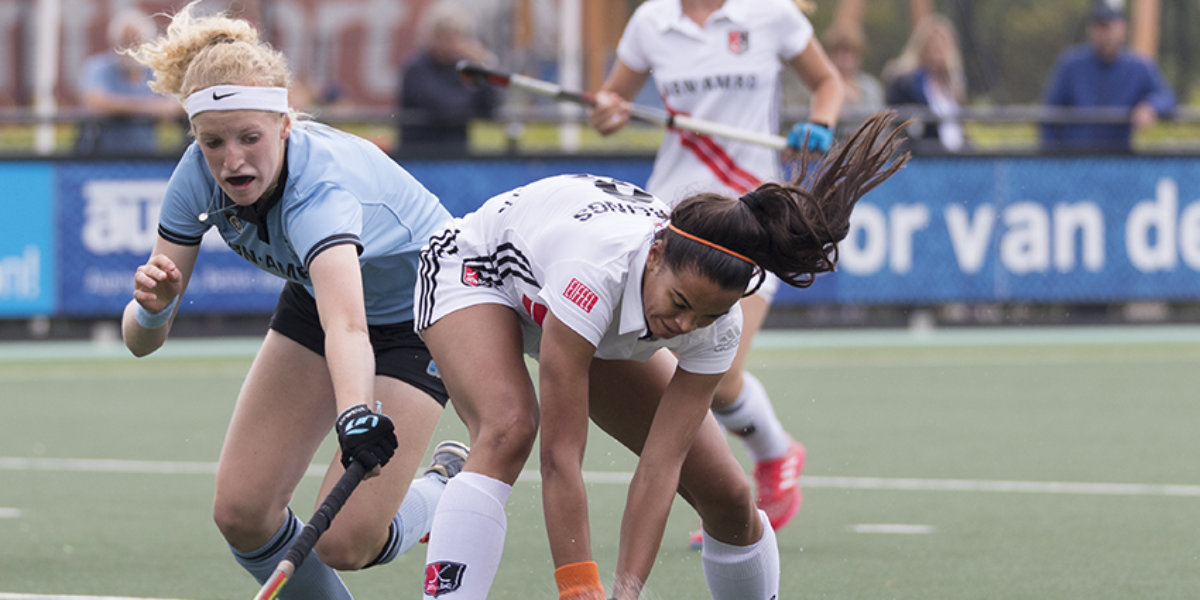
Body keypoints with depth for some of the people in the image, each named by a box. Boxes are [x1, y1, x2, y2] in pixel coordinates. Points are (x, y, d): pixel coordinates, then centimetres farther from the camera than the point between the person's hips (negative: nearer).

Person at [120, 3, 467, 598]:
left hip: (419, 314, -6)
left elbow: (347, 325, -59)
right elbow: (141, 340, -20)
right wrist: (151, 308, -43)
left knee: (345, 542, -15)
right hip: (315, 298, 6)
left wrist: (358, 417, -78)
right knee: (241, 512, -8)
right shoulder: (201, 173, -22)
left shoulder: (319, 185, -40)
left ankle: (447, 484, 17)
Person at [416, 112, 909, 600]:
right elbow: (560, 456, -43)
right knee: (507, 432, -38)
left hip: (610, 335, 5)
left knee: (728, 497, -5)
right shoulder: (596, 272, -45)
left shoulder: (716, 325, -28)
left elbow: (661, 464, -26)